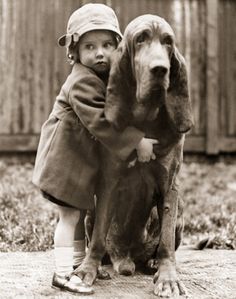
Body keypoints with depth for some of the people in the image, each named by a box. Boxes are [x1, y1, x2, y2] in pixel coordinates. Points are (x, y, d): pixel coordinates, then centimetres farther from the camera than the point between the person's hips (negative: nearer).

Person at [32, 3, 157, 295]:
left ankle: (79, 262, 29)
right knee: (71, 214, -6)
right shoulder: (82, 83, -23)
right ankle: (63, 272, 1)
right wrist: (136, 142, -28)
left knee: (78, 211, 17)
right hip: (66, 159, -9)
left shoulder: (106, 76, 8)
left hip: (81, 158, 9)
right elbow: (101, 123, -30)